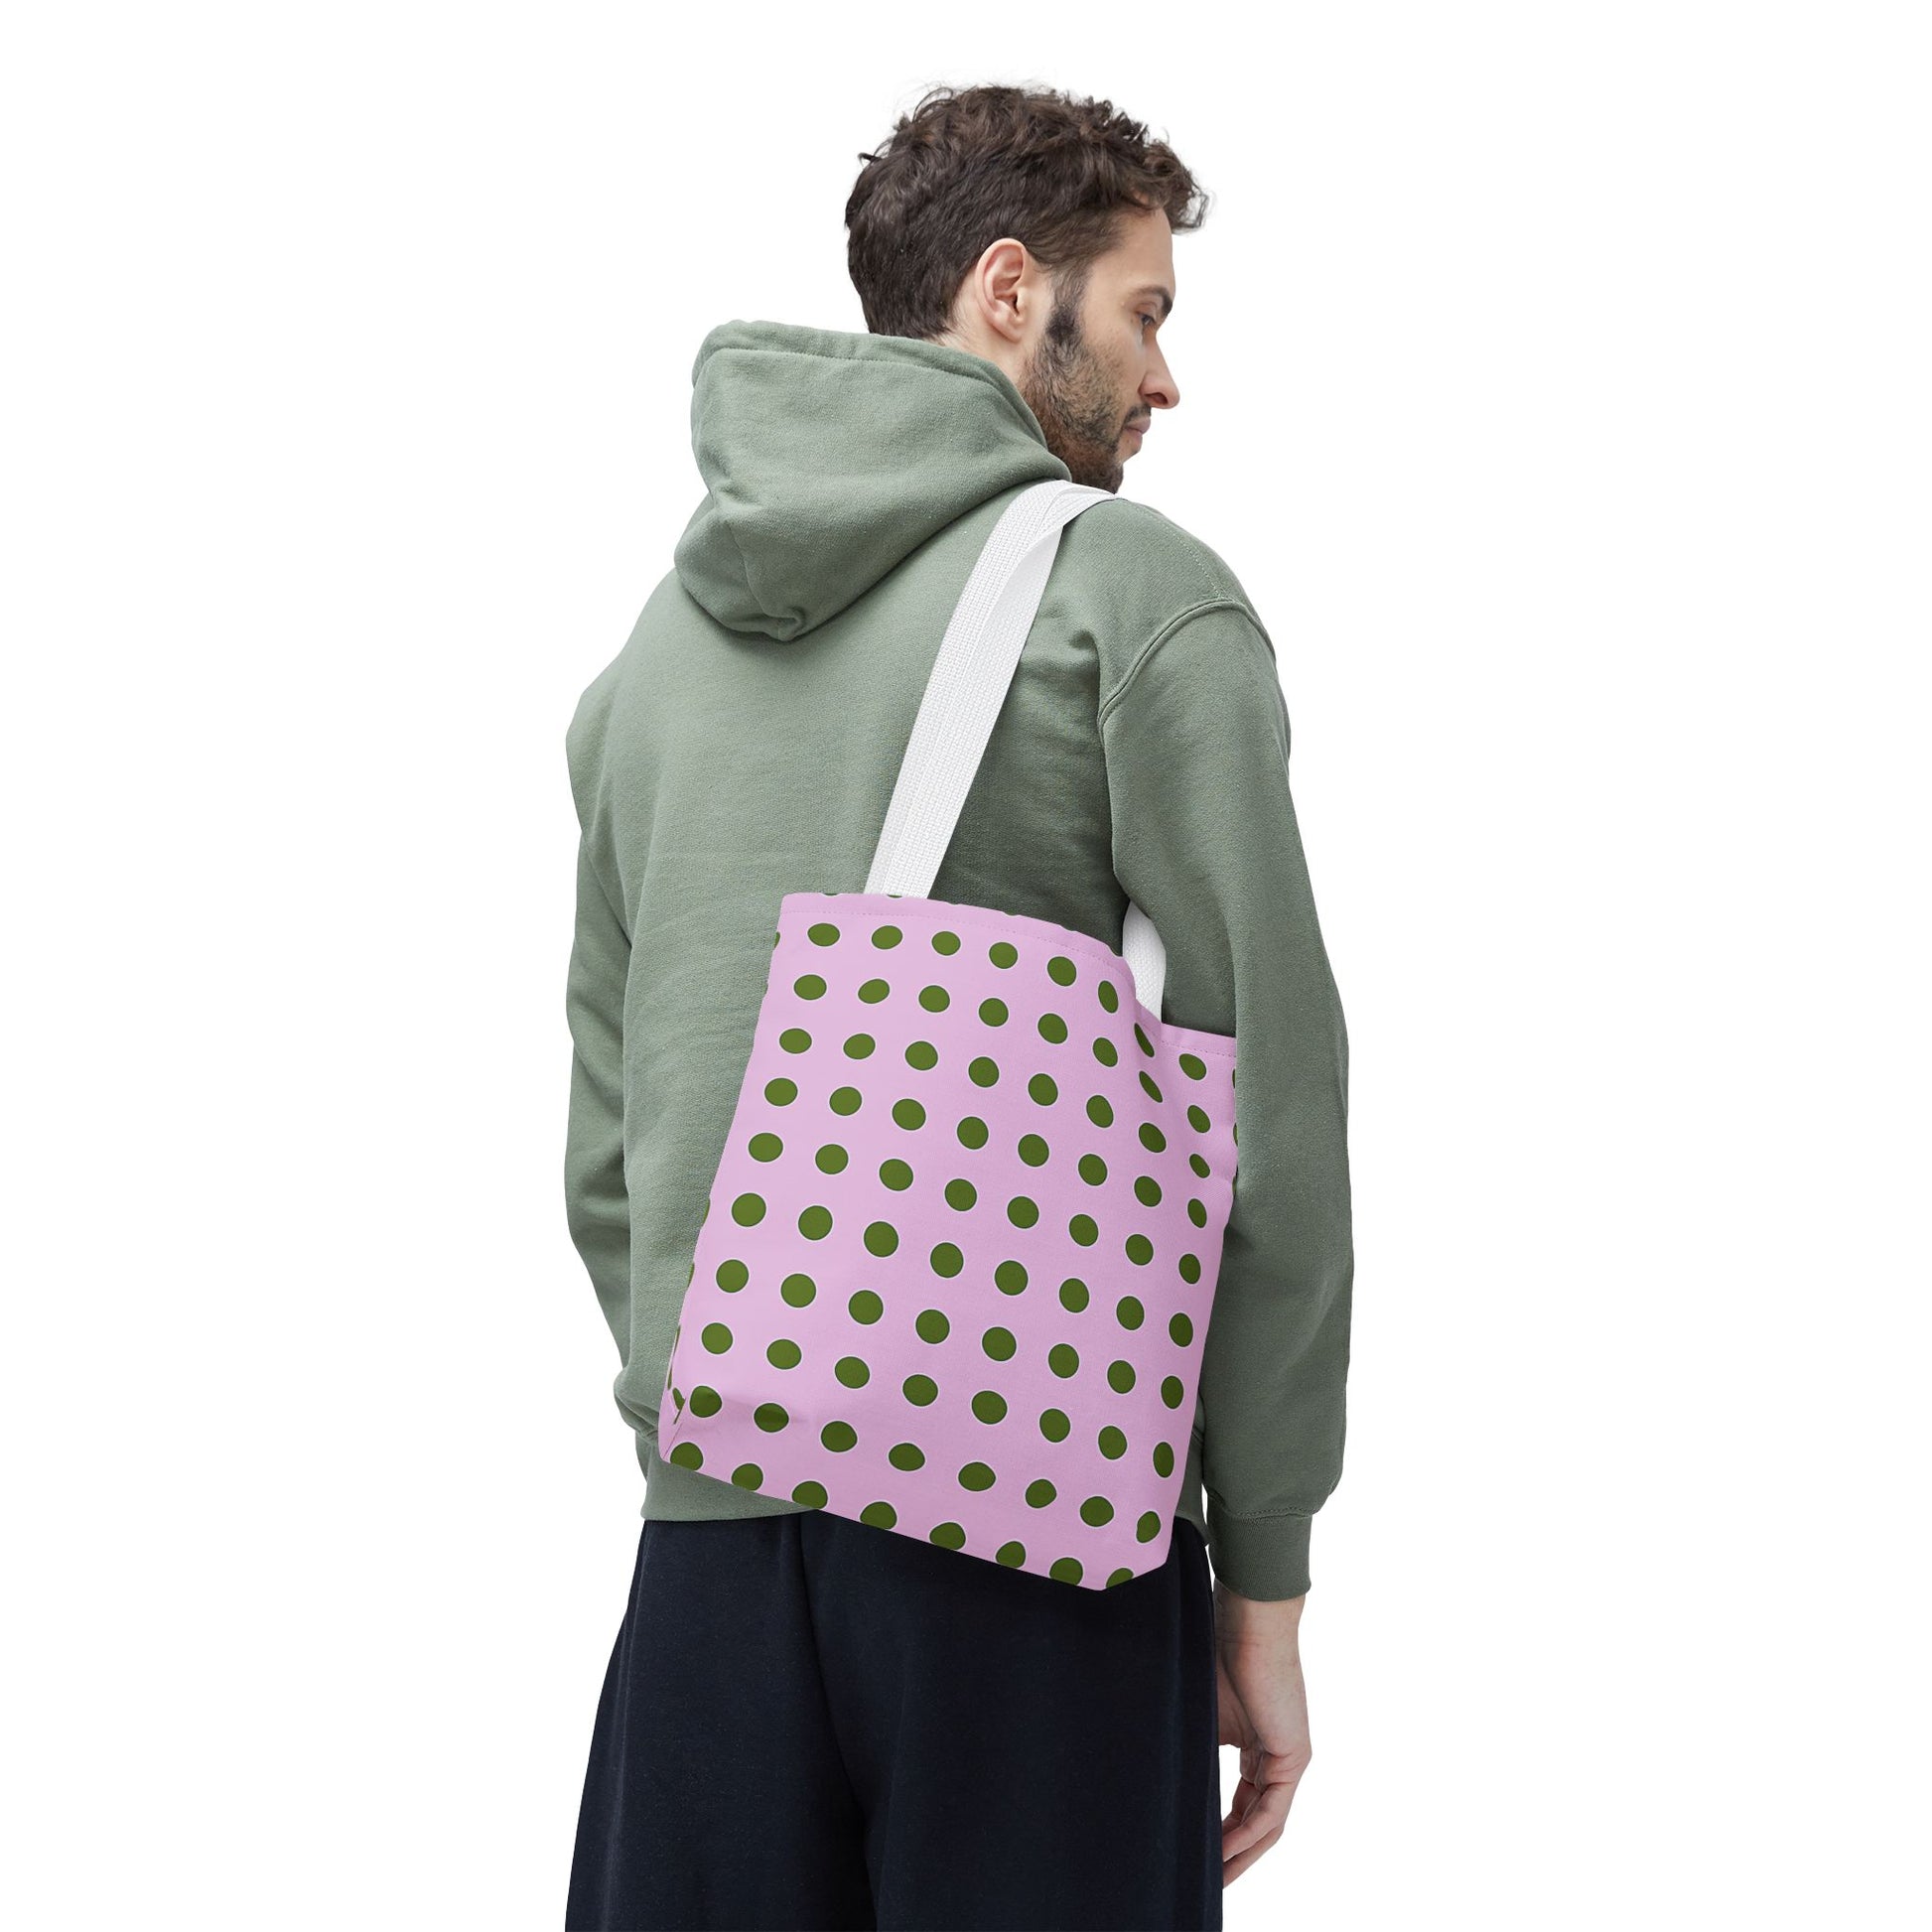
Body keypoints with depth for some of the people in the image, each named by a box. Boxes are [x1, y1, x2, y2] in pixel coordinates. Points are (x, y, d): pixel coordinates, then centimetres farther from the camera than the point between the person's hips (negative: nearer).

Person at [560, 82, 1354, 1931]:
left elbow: (601, 1143, 14)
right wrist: (1263, 1573, -2)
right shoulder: (1138, 591, -4)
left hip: (709, 1541, 5)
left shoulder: (658, 635, 13)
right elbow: (1265, 1101, -8)